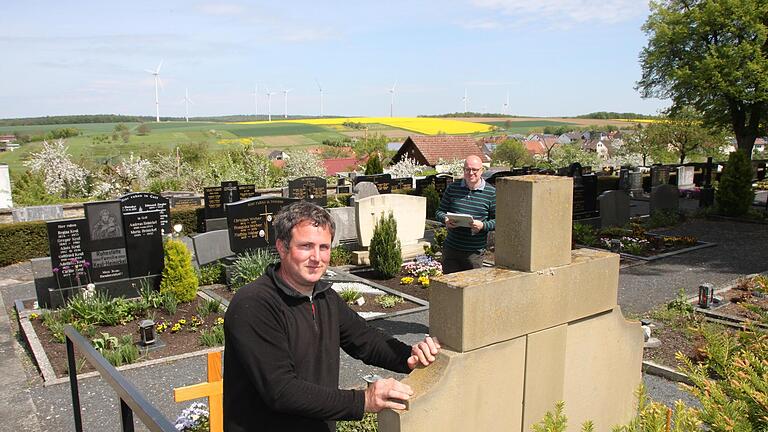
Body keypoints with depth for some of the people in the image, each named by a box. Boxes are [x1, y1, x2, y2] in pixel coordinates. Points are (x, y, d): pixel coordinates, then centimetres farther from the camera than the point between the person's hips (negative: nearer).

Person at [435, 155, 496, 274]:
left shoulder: (491, 193, -1)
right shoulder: (452, 188, 6)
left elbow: (497, 220, 0)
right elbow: (439, 212, 10)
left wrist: (483, 225, -19)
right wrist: (445, 219, -12)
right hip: (451, 249, 2)